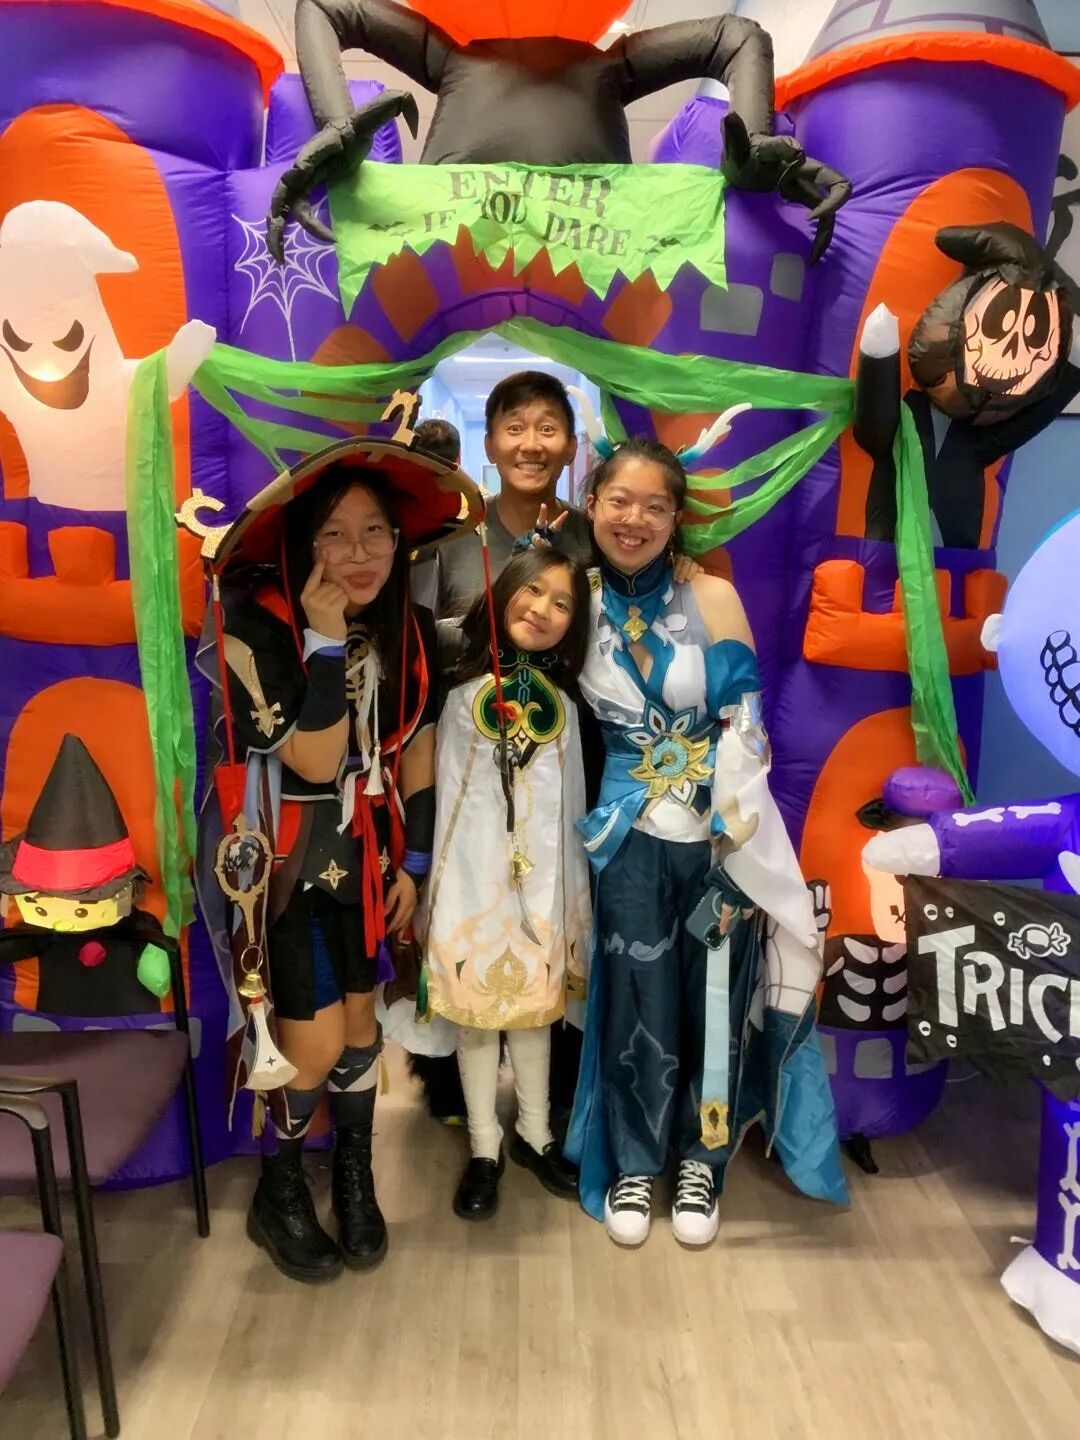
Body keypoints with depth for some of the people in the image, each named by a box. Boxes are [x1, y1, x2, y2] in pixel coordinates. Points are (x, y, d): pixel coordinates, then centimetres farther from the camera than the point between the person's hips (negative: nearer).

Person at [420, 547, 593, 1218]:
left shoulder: (562, 706, 5)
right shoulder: (464, 695, -4)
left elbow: (570, 808, 8)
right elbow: (449, 798, -3)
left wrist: (571, 897, 7)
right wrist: (429, 883, -3)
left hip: (541, 878, 2)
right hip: (476, 875, -2)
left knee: (535, 1006, 14)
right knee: (475, 1010, 8)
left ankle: (535, 1135, 32)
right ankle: (484, 1147, 24)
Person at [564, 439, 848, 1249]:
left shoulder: (712, 597, -8)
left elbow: (746, 725, -9)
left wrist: (731, 838, -13)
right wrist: (596, 819, 3)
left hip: (720, 836, -1)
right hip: (632, 838, 1)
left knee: (716, 999, 9)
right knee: (639, 1002, 6)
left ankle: (702, 1163, 31)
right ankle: (632, 1166, 28)